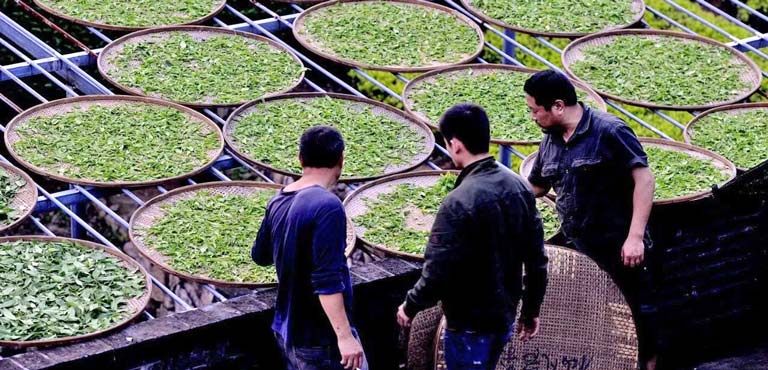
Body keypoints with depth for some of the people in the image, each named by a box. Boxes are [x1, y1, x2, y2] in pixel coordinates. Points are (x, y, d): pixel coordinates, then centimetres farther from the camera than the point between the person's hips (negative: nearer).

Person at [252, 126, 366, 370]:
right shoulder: (327, 207, -20)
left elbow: (260, 255, 21)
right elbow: (327, 281, -26)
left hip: (287, 331, 9)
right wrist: (345, 336, -25)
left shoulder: (278, 203, 5)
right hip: (321, 338, -9)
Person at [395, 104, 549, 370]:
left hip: (469, 325, -8)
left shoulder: (460, 203, -25)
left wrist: (410, 306, -4)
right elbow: (536, 258, 5)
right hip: (503, 316, 8)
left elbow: (437, 273, -22)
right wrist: (532, 309, 17)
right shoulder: (518, 187, -1)